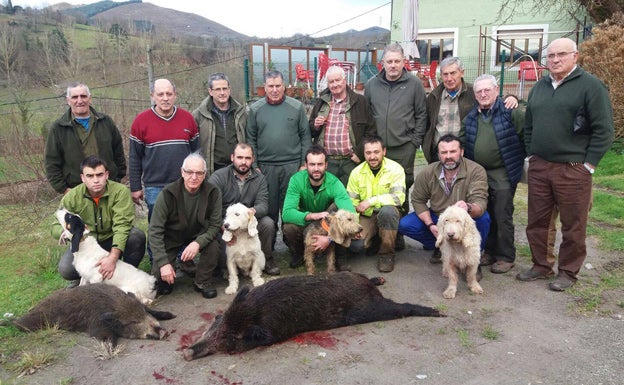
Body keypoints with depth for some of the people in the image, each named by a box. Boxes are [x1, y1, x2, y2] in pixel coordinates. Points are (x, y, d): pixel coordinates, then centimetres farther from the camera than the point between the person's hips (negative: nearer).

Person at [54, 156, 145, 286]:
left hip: (113, 241, -1)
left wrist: (113, 257, -42)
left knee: (137, 235, -31)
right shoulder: (71, 197, -13)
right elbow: (56, 227, -5)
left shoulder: (121, 191, -22)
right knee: (65, 269, -26)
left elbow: (122, 225, -30)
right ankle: (82, 278, 12)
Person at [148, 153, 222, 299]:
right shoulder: (168, 193, -23)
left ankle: (203, 282, -5)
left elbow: (215, 225, -15)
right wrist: (163, 262, -28)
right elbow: (155, 230, -21)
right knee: (160, 277, -17)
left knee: (213, 244, -29)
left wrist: (198, 243, -34)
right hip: (170, 240, -1)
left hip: (197, 237, 2)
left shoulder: (213, 193, -17)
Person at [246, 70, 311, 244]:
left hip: (293, 165, -1)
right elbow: (251, 139, 7)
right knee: (269, 206, 6)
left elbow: (305, 136, 4)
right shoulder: (255, 109, 6)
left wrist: (304, 163, -1)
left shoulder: (297, 107, 5)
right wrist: (254, 166, 1)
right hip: (265, 166, 1)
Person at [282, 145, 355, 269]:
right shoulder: (296, 180, -21)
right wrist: (311, 216, -47)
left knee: (338, 206, -29)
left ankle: (340, 256, -9)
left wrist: (330, 238, -44)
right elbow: (286, 213, -31)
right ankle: (297, 254, 4)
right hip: (303, 223, 0)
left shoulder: (334, 183, -23)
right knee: (289, 227, -33)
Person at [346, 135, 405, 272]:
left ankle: (387, 254, -15)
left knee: (388, 210, -37)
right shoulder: (357, 172, 0)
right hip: (365, 216, 2)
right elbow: (351, 202, 0)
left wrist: (371, 201, -25)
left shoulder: (395, 169, -9)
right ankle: (372, 239, 16)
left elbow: (399, 197, -21)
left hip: (389, 214, -2)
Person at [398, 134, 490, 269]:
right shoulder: (427, 173, -13)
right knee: (405, 225, -17)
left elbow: (480, 203, -34)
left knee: (483, 218, -35)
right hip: (437, 218, 3)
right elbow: (418, 200, -2)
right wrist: (430, 225, -16)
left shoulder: (476, 171, -22)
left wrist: (468, 207, -59)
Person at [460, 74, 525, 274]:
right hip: (478, 173, 6)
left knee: (502, 217, -1)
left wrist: (522, 159, -8)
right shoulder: (470, 118, 8)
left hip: (503, 173, -5)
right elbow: (462, 144, 15)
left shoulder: (510, 113, -9)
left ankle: (506, 257, 13)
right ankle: (490, 251, 28)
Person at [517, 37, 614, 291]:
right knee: (537, 222, 12)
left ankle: (568, 272, 19)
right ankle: (540, 266, 27)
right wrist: (531, 155, 11)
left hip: (573, 170, -5)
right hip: (539, 167, 6)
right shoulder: (539, 87, 13)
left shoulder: (590, 85, -5)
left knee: (573, 226, 4)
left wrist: (588, 164, -10)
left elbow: (604, 129, -8)